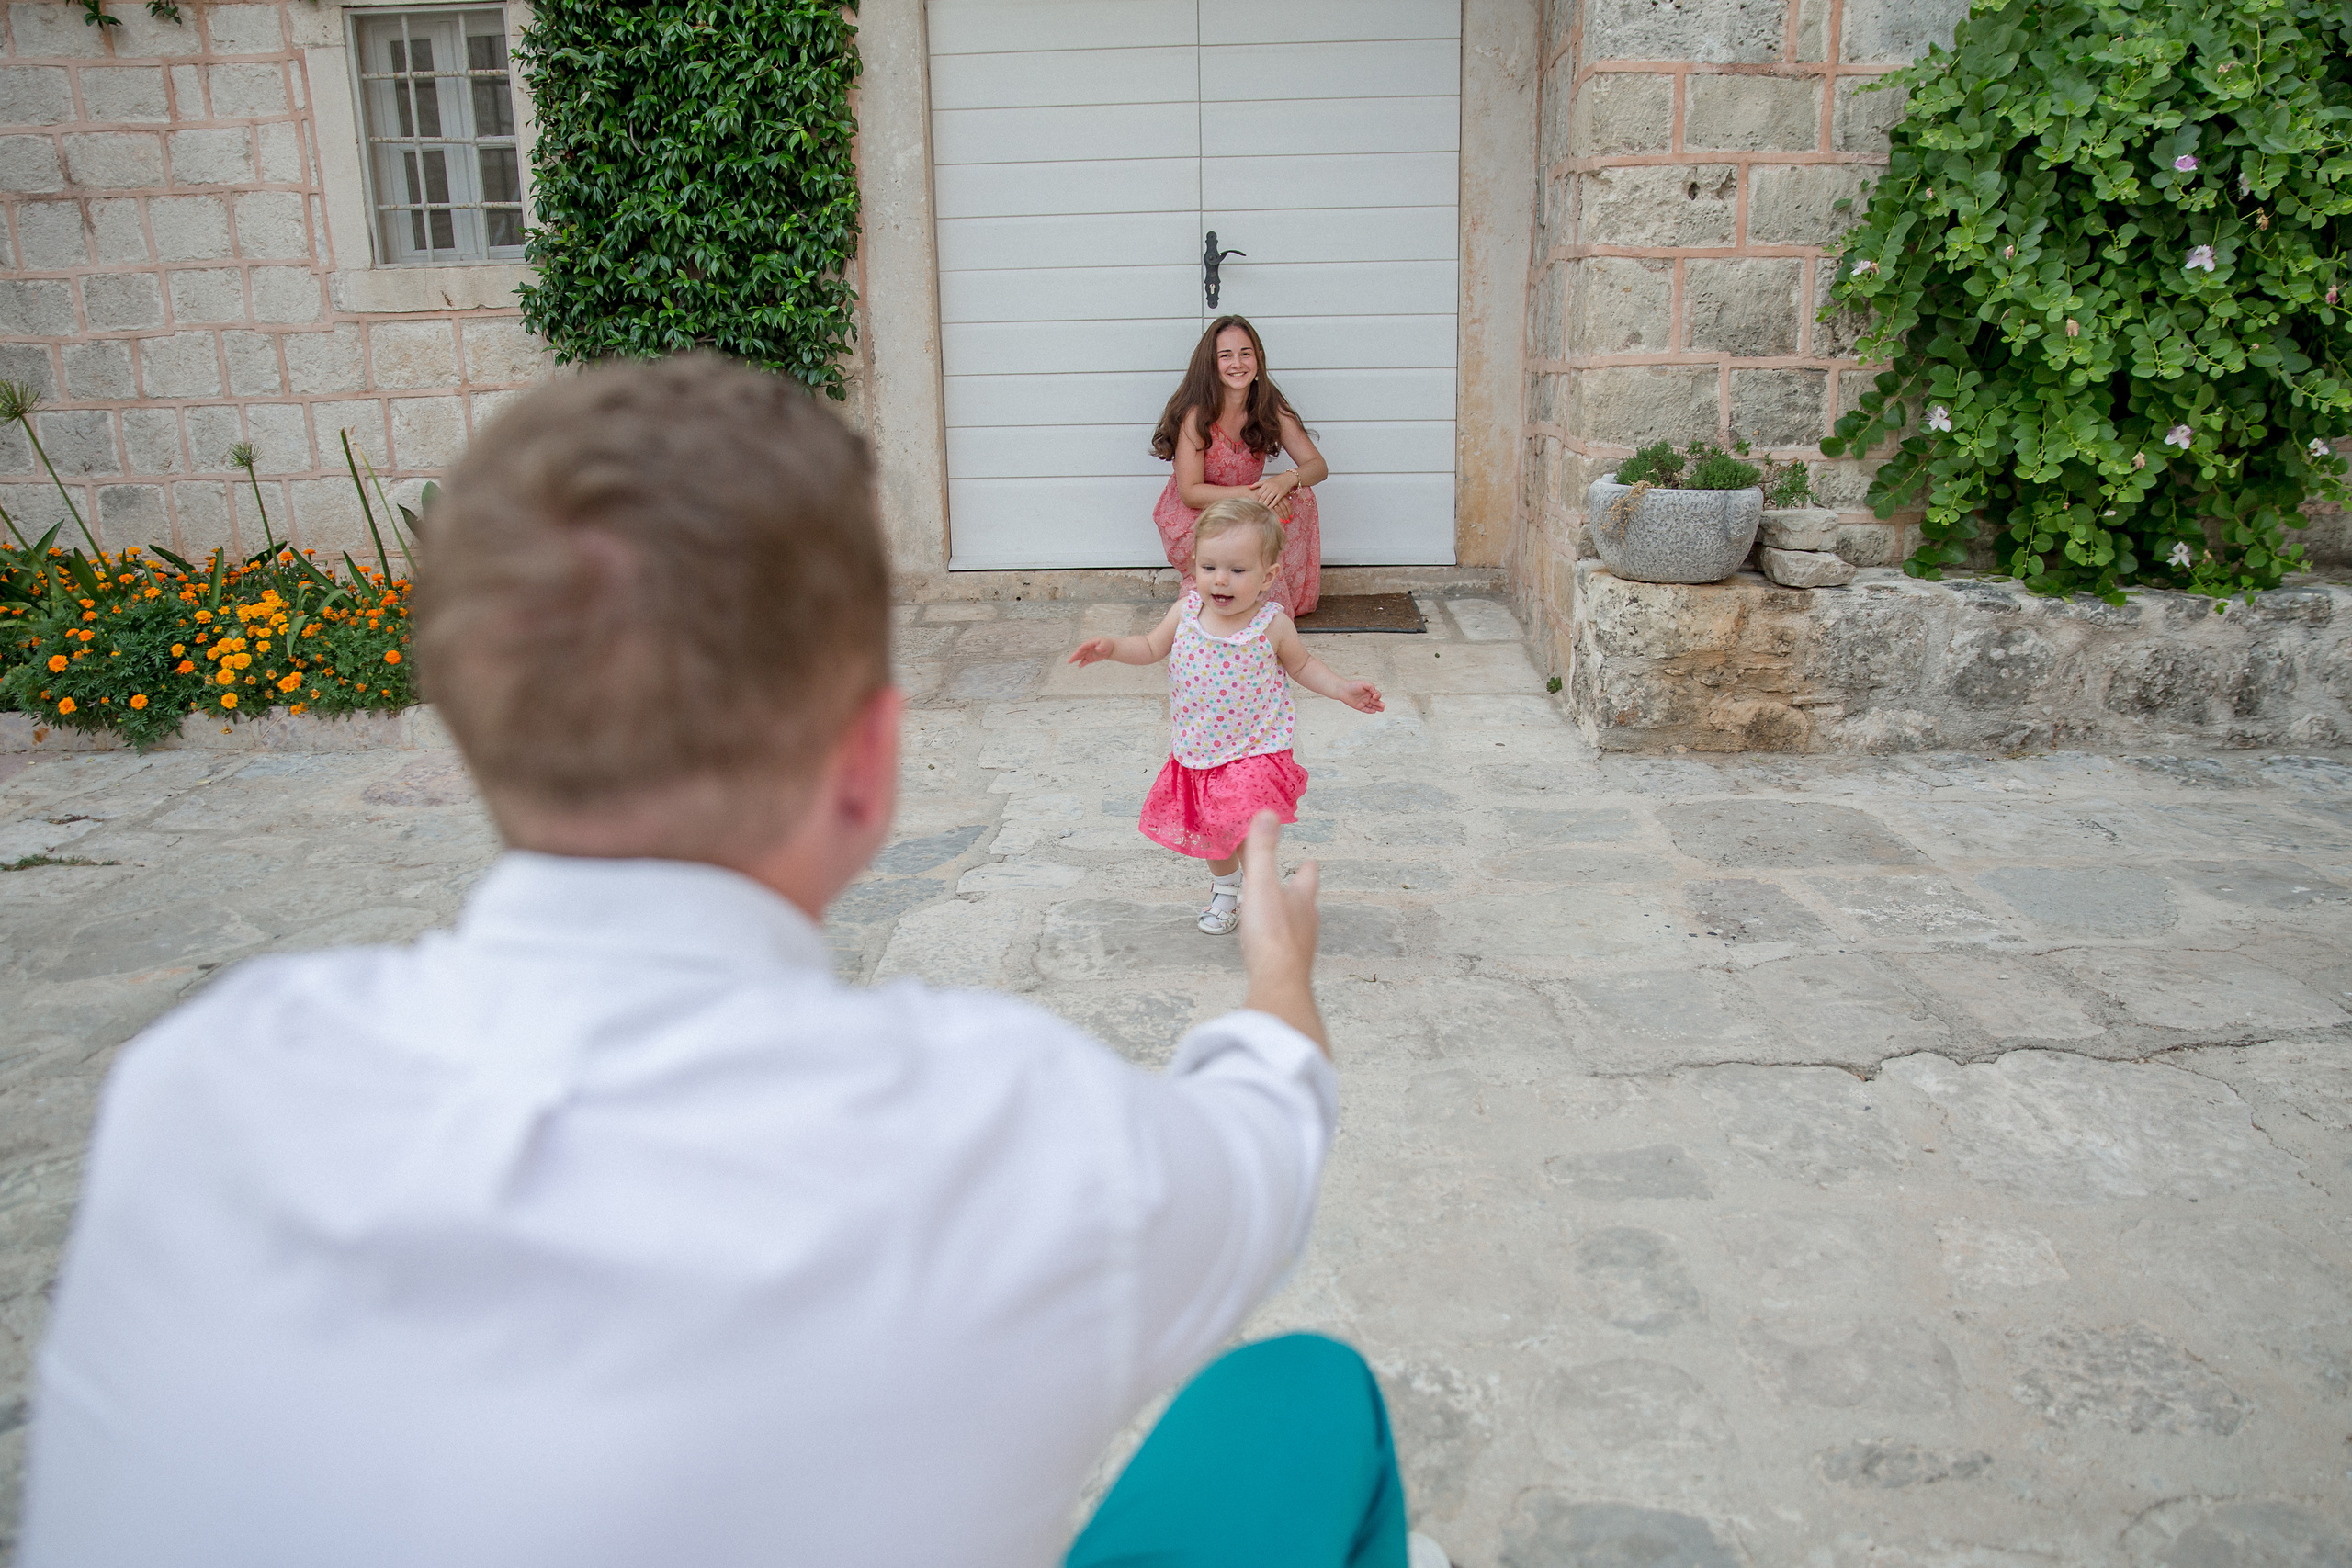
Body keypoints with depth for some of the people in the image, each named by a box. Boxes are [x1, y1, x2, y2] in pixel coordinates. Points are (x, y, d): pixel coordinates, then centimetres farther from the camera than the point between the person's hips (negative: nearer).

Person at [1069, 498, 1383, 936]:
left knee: (1249, 833, -12)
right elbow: (1152, 646, 7)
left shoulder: (1272, 624, -16)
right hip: (1199, 750, 4)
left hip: (1255, 752, -4)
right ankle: (1224, 887, 49)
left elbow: (1301, 664, 3)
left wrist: (1342, 689, -7)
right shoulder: (1187, 611, -10)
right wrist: (1111, 647, -9)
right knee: (1209, 829, 20)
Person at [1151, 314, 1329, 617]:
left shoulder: (1270, 408, -5)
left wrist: (1287, 479, -30)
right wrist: (1251, 494, -32)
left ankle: (1293, 598, -7)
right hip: (1192, 522, -5)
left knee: (1299, 496, -20)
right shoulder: (1196, 413, -20)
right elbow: (1190, 493, -21)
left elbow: (1318, 465, -7)